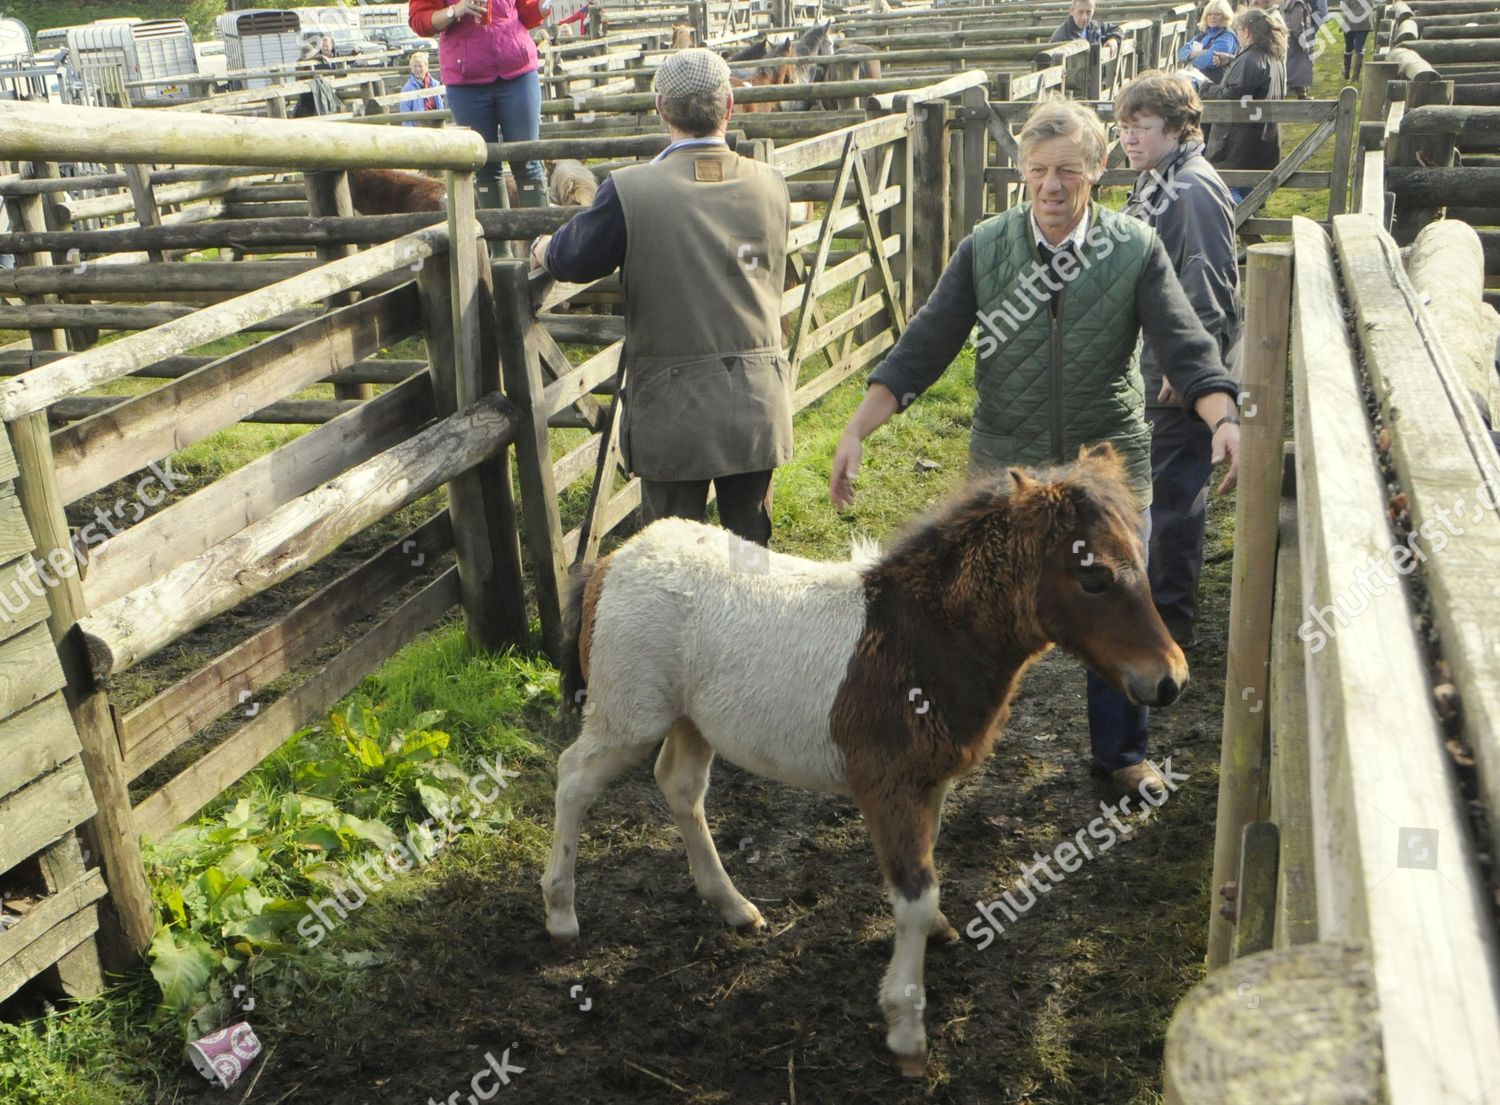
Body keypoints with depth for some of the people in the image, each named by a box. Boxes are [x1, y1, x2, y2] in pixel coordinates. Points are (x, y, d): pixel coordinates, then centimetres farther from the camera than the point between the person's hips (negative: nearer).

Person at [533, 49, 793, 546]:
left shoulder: (629, 191, -14)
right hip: (758, 406, 4)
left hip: (672, 410, -3)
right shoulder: (771, 186, 0)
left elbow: (574, 259, -1)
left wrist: (544, 250, 23)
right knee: (750, 540, 16)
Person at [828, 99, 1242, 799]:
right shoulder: (984, 248, -5)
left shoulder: (1136, 250, -6)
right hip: (1005, 469, 0)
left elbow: (1184, 346, -11)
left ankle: (1120, 753, 34)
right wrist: (857, 429, -16)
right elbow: (924, 346, -7)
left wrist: (1223, 419, -30)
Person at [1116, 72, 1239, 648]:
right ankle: (1155, 583, 35)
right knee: (1154, 480, 20)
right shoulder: (1155, 181, 12)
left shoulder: (1194, 190, -19)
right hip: (1152, 358, 10)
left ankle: (1169, 614, 9)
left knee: (1173, 487, -2)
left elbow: (1210, 287, -22)